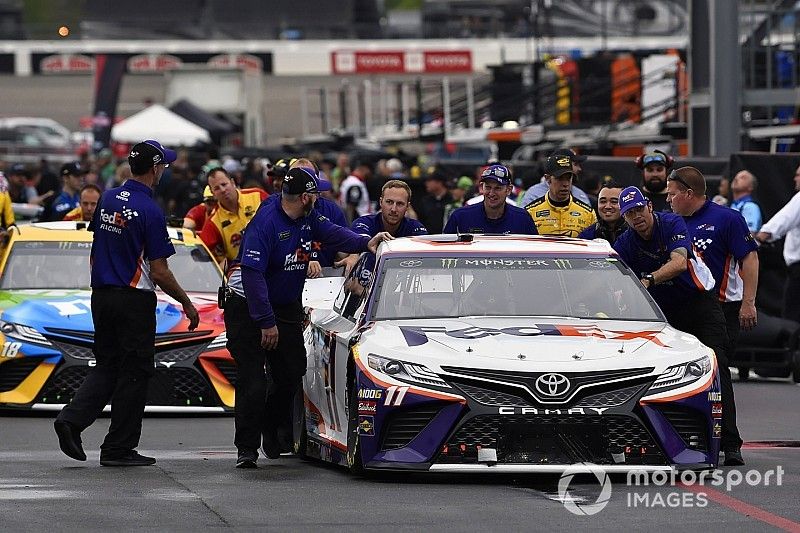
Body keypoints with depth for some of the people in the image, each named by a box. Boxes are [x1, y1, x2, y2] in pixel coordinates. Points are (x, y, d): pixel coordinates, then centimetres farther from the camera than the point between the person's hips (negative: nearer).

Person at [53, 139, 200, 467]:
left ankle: (72, 419, -6)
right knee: (134, 372, 3)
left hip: (101, 295, 7)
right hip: (134, 300, -7)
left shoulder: (108, 200, 6)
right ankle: (119, 449, 5)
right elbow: (159, 272, -15)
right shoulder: (150, 211, -16)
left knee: (106, 367, 15)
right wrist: (187, 304, -4)